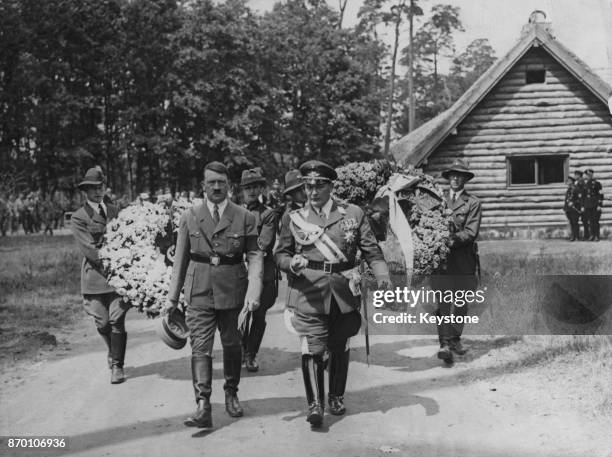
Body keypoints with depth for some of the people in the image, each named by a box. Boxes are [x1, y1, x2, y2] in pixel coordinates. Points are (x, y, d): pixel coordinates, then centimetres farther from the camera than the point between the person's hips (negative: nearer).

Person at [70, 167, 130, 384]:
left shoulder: (114, 211, 14)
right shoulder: (78, 217, -2)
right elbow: (89, 249, -11)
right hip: (96, 276, -2)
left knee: (117, 321, -6)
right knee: (103, 323, 3)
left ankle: (117, 366, 5)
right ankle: (113, 353, 32)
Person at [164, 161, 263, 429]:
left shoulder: (244, 218, 1)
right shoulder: (190, 217, 4)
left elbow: (254, 255, -1)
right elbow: (180, 259, 8)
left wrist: (254, 289, -15)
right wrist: (172, 297, 6)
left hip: (232, 291, 0)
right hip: (199, 292, 0)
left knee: (232, 345, 14)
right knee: (200, 348, -8)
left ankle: (231, 392, 37)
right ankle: (203, 409, -11)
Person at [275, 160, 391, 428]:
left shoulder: (354, 214, 6)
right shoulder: (293, 218, 7)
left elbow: (371, 251, 5)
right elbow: (280, 254, 11)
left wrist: (382, 275, -13)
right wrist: (292, 263, -12)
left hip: (344, 293, 1)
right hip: (308, 293, -1)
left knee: (339, 348, 11)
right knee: (312, 348, -11)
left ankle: (336, 397, 29)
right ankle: (315, 404, -7)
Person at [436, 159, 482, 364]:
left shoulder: (473, 203, 4)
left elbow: (470, 233, -5)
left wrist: (452, 239, -19)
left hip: (464, 258, 1)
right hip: (442, 256, 0)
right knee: (443, 299, -11)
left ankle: (455, 339, 22)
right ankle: (445, 344, -15)